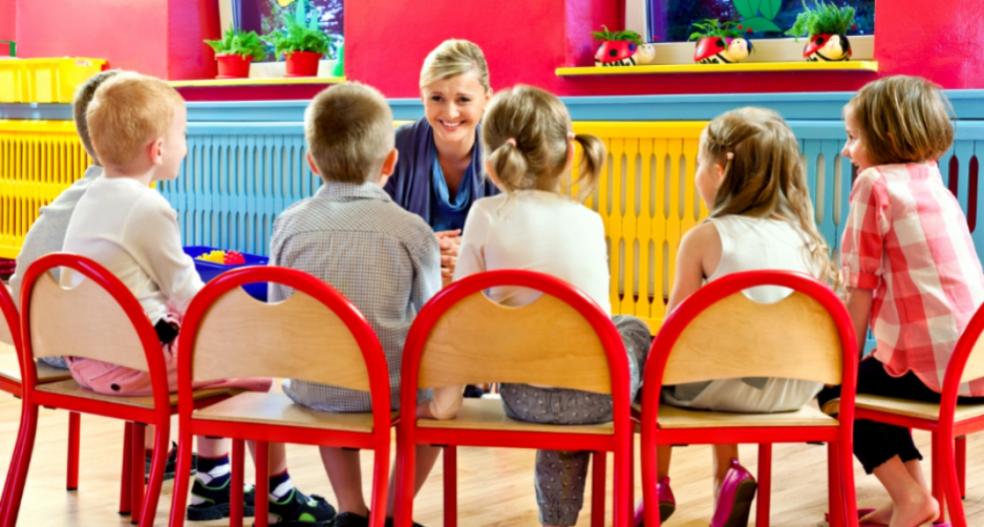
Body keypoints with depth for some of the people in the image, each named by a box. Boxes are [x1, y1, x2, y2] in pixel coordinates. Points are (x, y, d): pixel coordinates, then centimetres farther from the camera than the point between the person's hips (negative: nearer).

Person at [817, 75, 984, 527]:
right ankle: (915, 489, 24)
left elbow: (862, 287, -7)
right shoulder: (935, 185, 17)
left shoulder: (875, 183, -6)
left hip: (934, 364, -8)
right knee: (873, 378, 30)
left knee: (836, 389, 14)